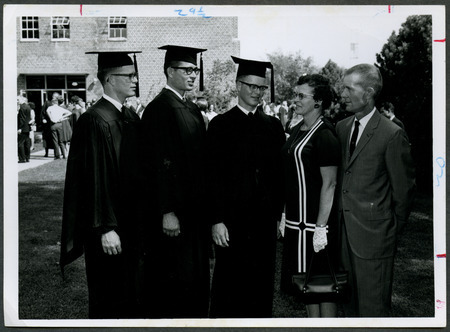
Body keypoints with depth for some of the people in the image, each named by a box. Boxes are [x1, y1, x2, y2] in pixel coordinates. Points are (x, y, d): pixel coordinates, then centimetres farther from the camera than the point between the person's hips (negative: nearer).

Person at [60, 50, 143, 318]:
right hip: (110, 227, -8)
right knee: (109, 299, 3)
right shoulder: (95, 121, -16)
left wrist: (141, 217, 13)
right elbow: (95, 178, -20)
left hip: (131, 221, 8)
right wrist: (105, 228, -21)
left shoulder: (131, 118, 9)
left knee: (129, 295, 17)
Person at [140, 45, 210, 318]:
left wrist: (204, 203, 14)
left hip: (195, 209, 9)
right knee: (172, 279, 0)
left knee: (196, 279, 14)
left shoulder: (193, 110, 14)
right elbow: (159, 163, -18)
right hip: (173, 212, -8)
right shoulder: (159, 109, -13)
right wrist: (167, 212, -21)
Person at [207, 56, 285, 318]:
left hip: (266, 219, 3)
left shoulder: (274, 125, 11)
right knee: (230, 285, 3)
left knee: (262, 285, 9)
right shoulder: (221, 125, 0)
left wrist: (282, 212, 3)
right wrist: (217, 220, -11)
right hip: (231, 220, -3)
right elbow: (214, 176, -5)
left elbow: (281, 172, 10)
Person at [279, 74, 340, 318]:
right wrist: (285, 215, 14)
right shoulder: (297, 131, 11)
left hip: (314, 223, -8)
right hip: (295, 222, 8)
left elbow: (329, 185, -16)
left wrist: (320, 228, -19)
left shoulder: (325, 135, -13)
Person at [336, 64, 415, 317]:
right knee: (350, 303, 16)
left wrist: (395, 227, 2)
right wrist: (341, 213, 11)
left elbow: (404, 187, -6)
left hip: (373, 236, -6)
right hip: (345, 232, 6)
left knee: (372, 307, 4)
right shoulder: (342, 128, 8)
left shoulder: (391, 134, -13)